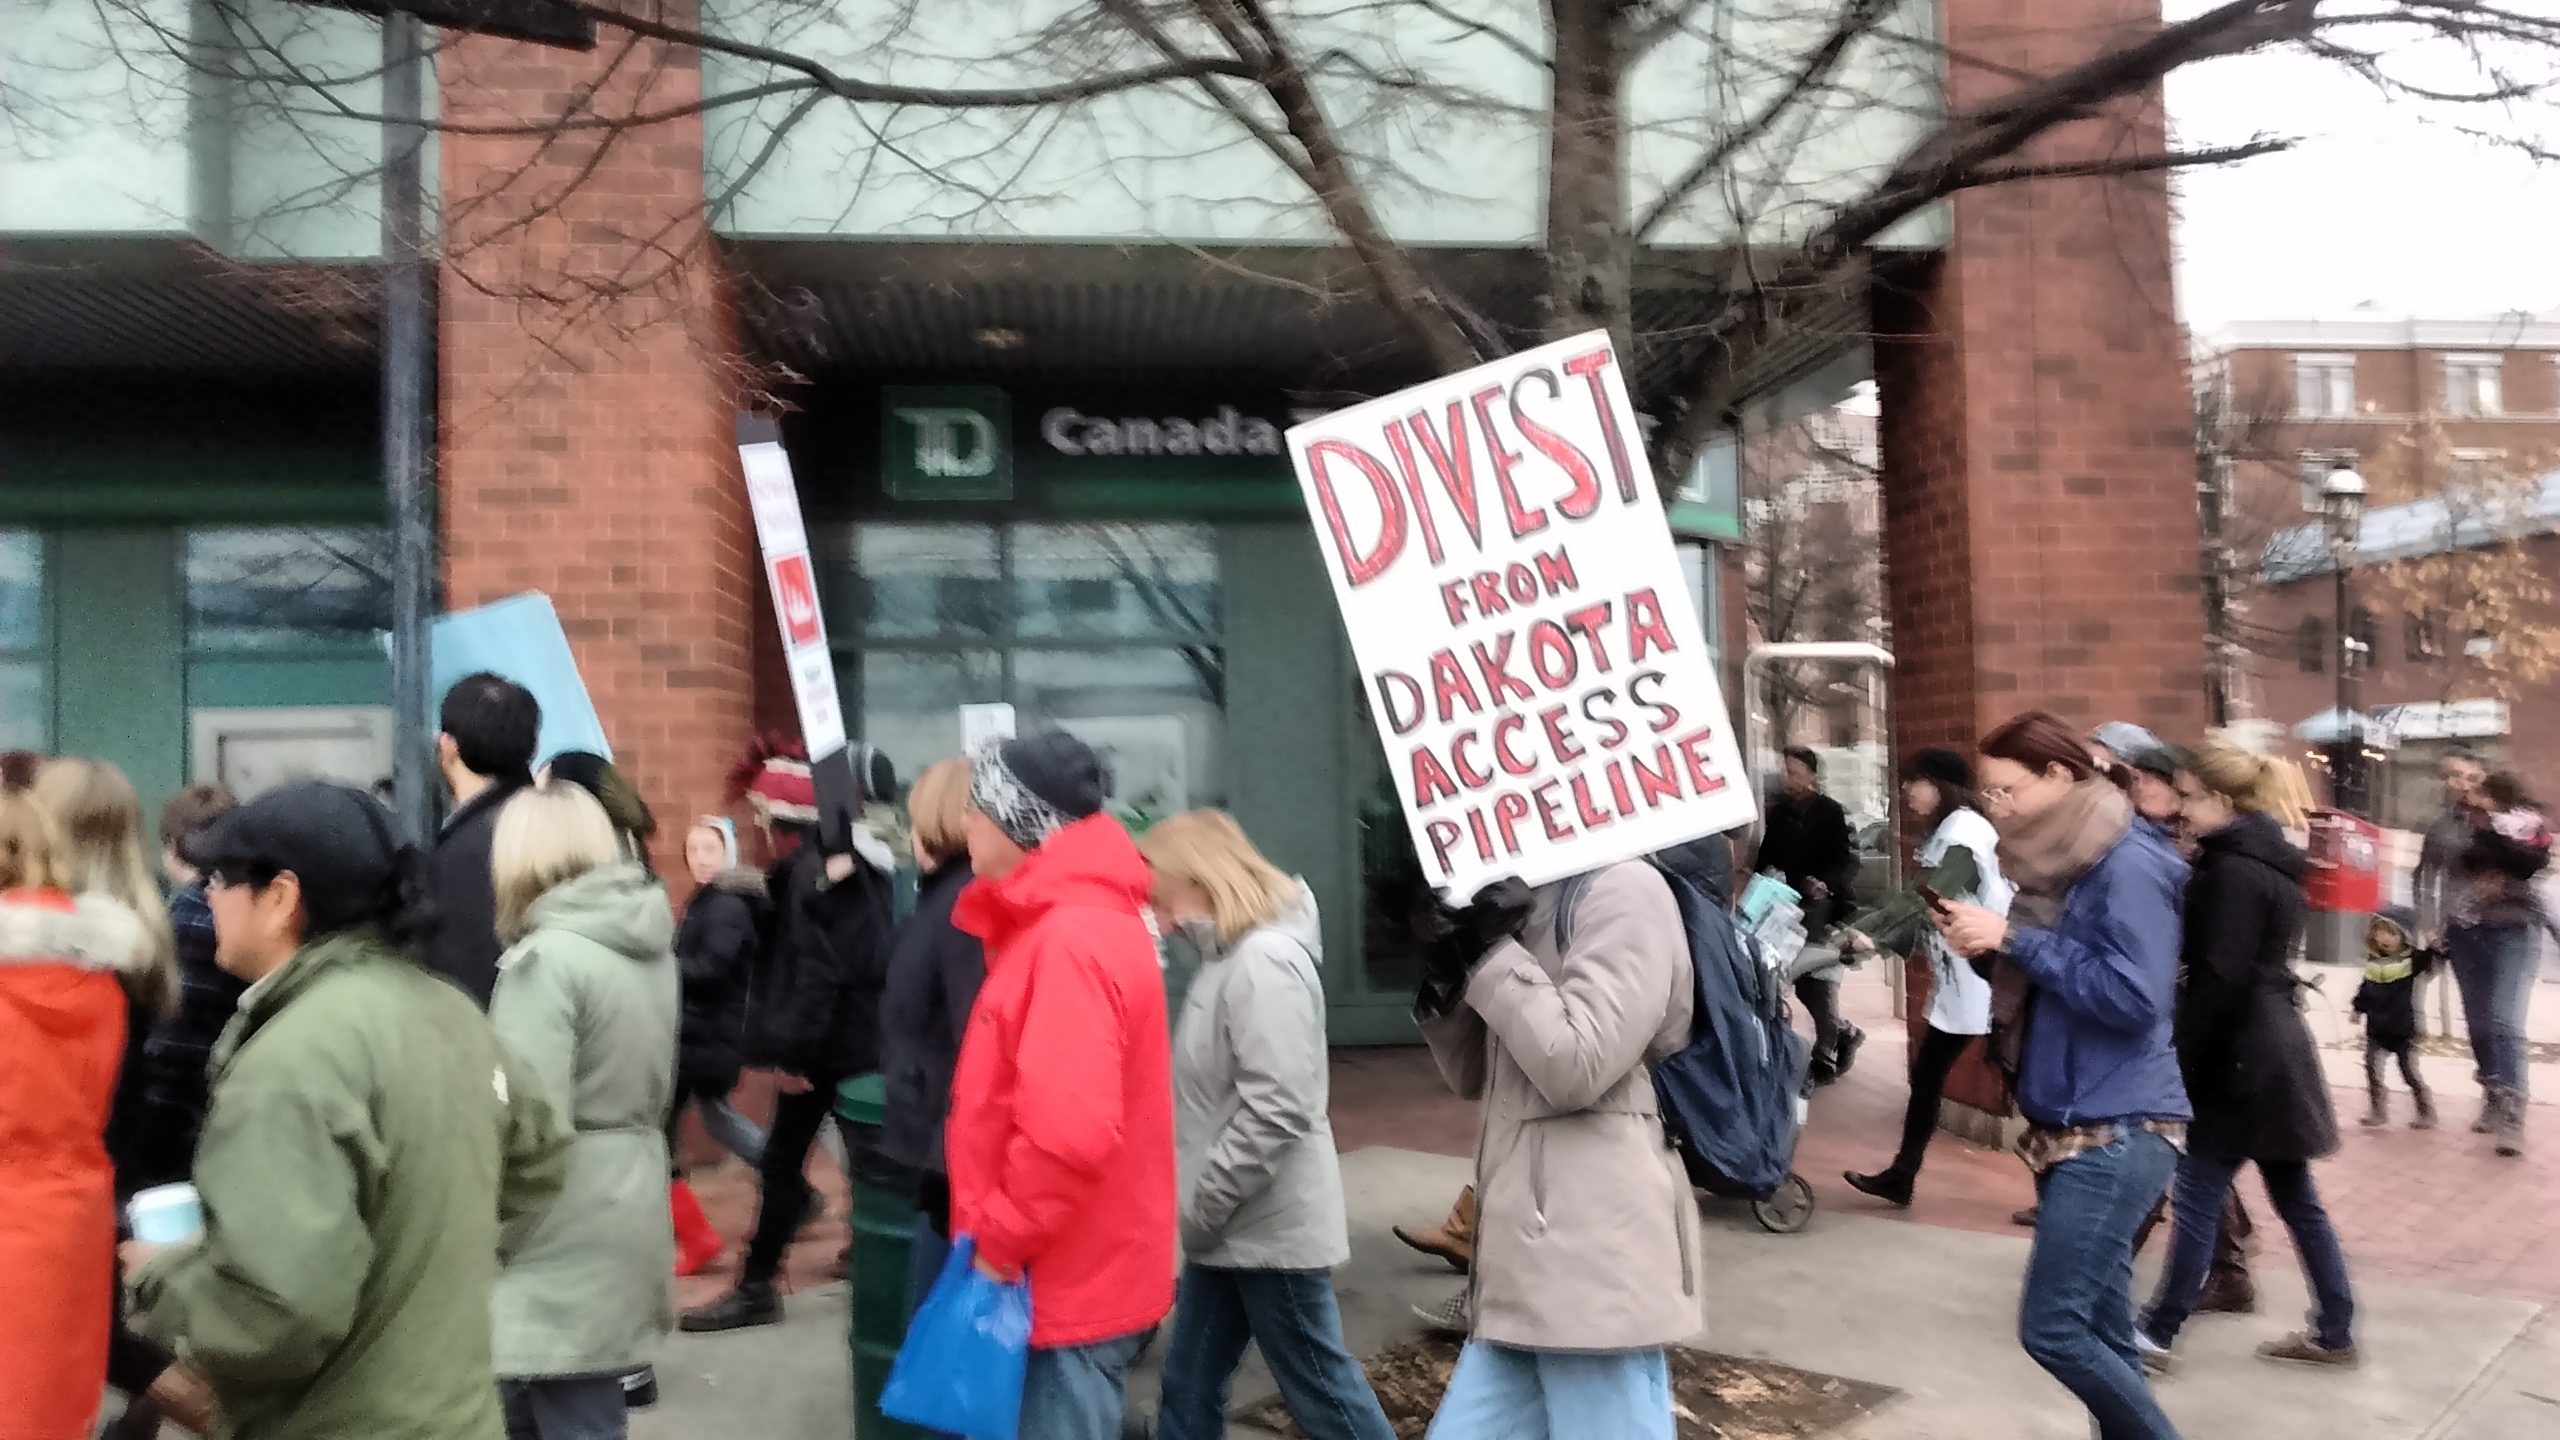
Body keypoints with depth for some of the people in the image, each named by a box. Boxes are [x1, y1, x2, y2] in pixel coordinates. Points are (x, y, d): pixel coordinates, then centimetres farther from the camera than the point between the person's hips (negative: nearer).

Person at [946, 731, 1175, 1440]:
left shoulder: (1072, 941, -22)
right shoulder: (1062, 926, 11)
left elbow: (1069, 1131, -31)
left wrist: (999, 1242, -18)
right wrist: (1001, 1236, 14)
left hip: (1068, 1286, -9)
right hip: (1076, 1275, 9)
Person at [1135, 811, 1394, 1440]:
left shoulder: (1264, 961, -20)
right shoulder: (1233, 957, 11)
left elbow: (1276, 1109, -27)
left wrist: (1202, 1207, -18)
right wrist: (1200, 1211, 9)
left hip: (1270, 1228, -10)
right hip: (1233, 1228, 10)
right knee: (1189, 1386, 15)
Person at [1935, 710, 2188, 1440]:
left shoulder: (2127, 865, -14)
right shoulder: (2060, 864, 13)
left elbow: (2134, 998, -23)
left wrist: (2015, 939, -19)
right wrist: (1989, 946, 0)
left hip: (2118, 1132, -9)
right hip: (2078, 1129, 9)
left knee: (2052, 1327, -9)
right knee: (2100, 1329, 11)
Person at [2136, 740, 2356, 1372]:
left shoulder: (2233, 870, -17)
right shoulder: (2268, 858, 13)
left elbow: (2220, 979, -21)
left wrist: (2181, 1064, -16)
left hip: (2241, 1058, -10)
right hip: (2272, 1050, 10)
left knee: (2198, 1196, -2)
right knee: (2295, 1196, 15)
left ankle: (2158, 1331, 7)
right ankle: (2334, 1333, 23)